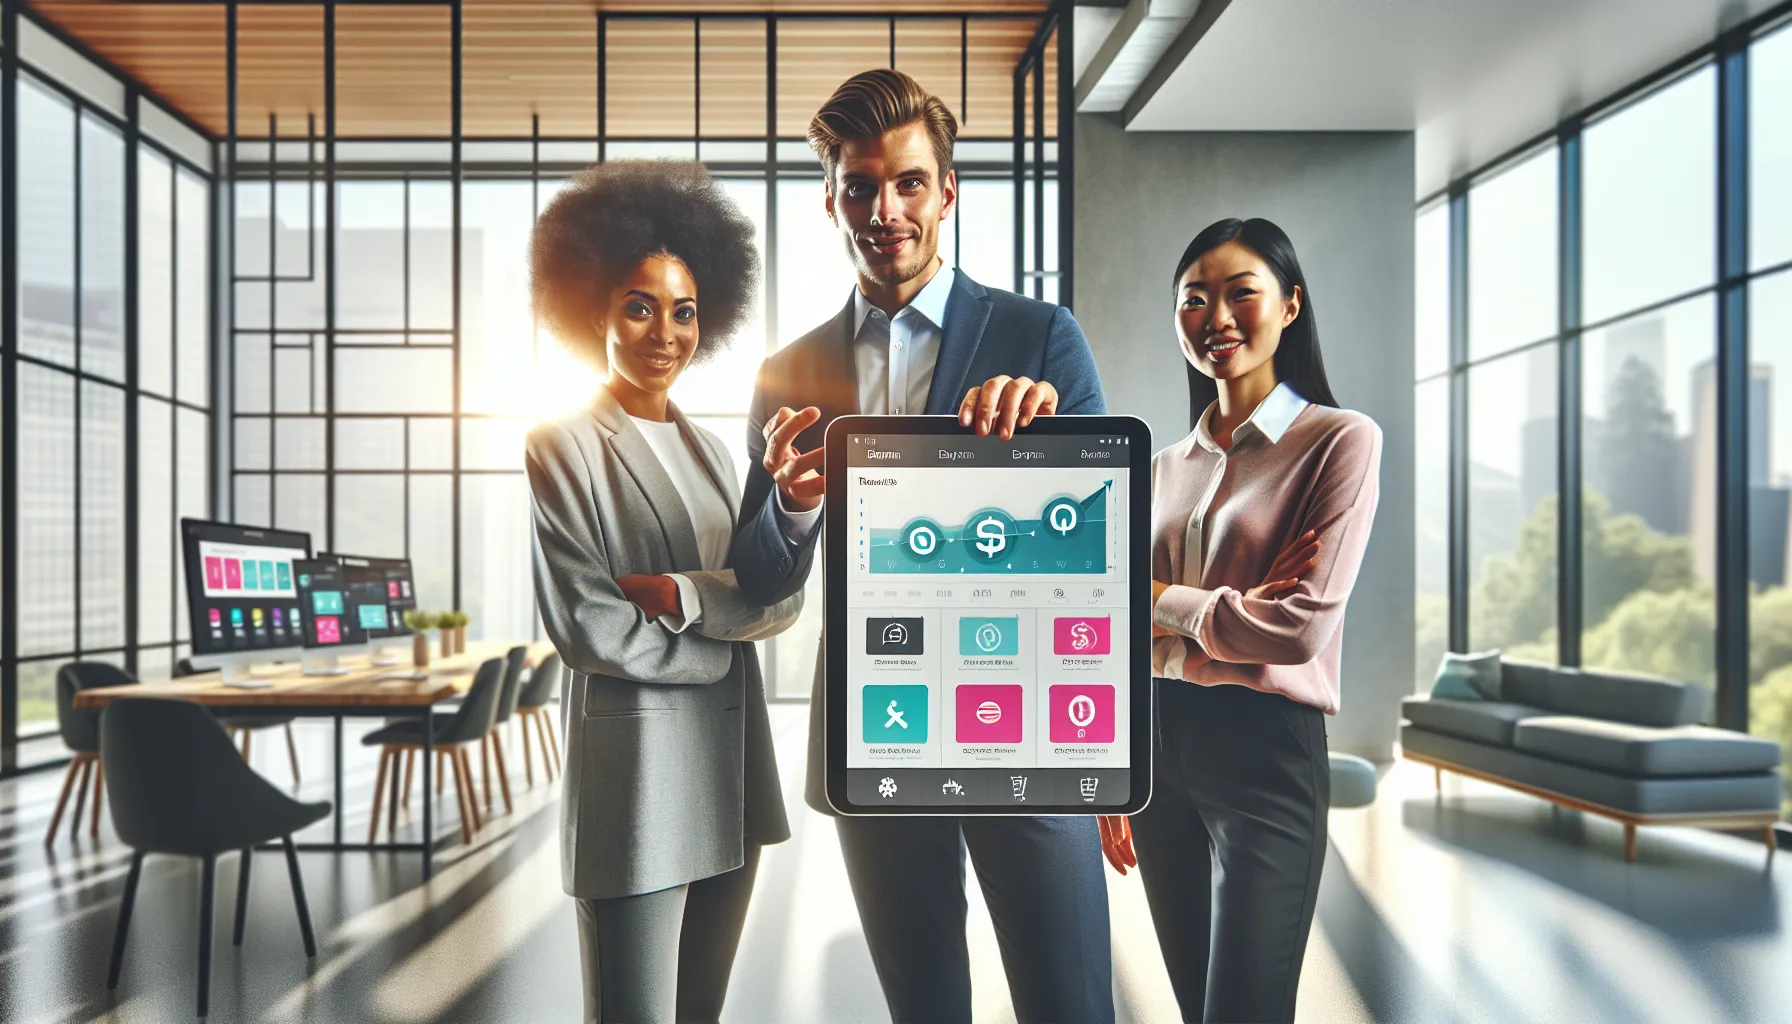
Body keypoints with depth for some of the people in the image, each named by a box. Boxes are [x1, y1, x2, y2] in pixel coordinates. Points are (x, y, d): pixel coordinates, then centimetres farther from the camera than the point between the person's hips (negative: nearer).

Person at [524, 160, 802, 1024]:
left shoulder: (709, 451, 13)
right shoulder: (563, 448, -5)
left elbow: (783, 598, 2)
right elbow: (586, 626, -14)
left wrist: (682, 596, -15)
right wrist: (728, 638, -5)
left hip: (731, 765, 6)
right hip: (633, 769, -6)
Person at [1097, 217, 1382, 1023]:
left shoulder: (1341, 441, -7)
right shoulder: (1163, 470, 10)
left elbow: (1301, 627, -16)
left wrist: (1163, 602, -5)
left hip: (1265, 752, -5)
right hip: (1156, 751, 6)